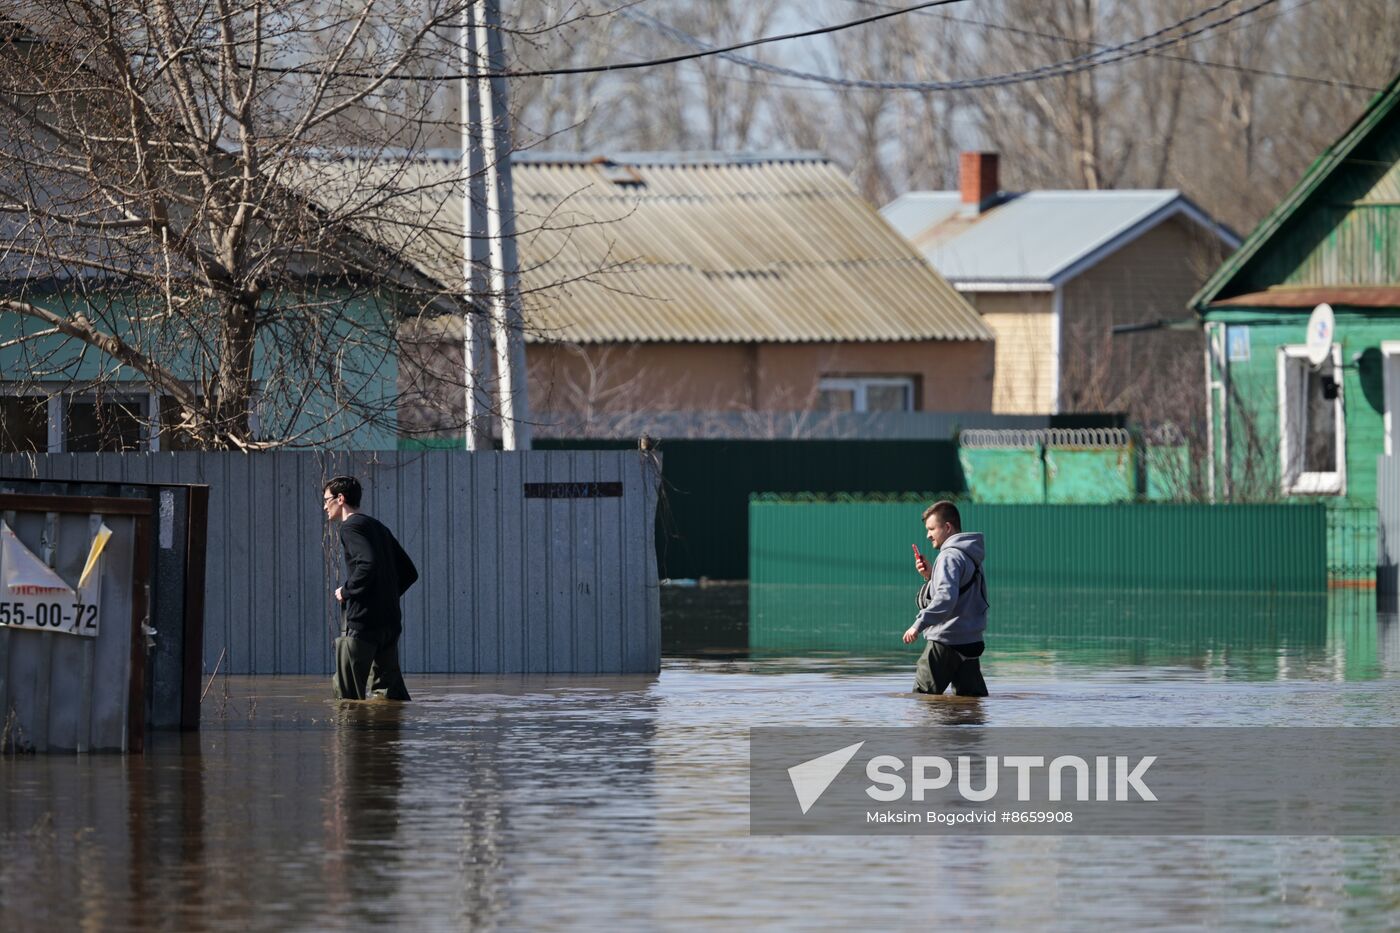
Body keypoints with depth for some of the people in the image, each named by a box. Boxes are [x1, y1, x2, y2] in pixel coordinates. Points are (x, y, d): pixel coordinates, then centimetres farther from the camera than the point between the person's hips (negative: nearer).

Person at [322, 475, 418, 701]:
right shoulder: (378, 528, 21)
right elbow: (409, 573, 22)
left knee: (347, 695, -5)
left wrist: (346, 591, -10)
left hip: (361, 623, -9)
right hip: (390, 622, 9)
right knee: (391, 694, 7)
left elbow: (368, 564, -24)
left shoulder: (352, 526, -6)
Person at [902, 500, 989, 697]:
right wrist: (930, 576, 13)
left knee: (923, 694, -5)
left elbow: (946, 598, -27)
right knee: (972, 696, 8)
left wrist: (919, 624, -29)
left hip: (946, 640, -10)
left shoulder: (950, 556, -14)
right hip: (971, 641, 10)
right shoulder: (970, 556, 17)